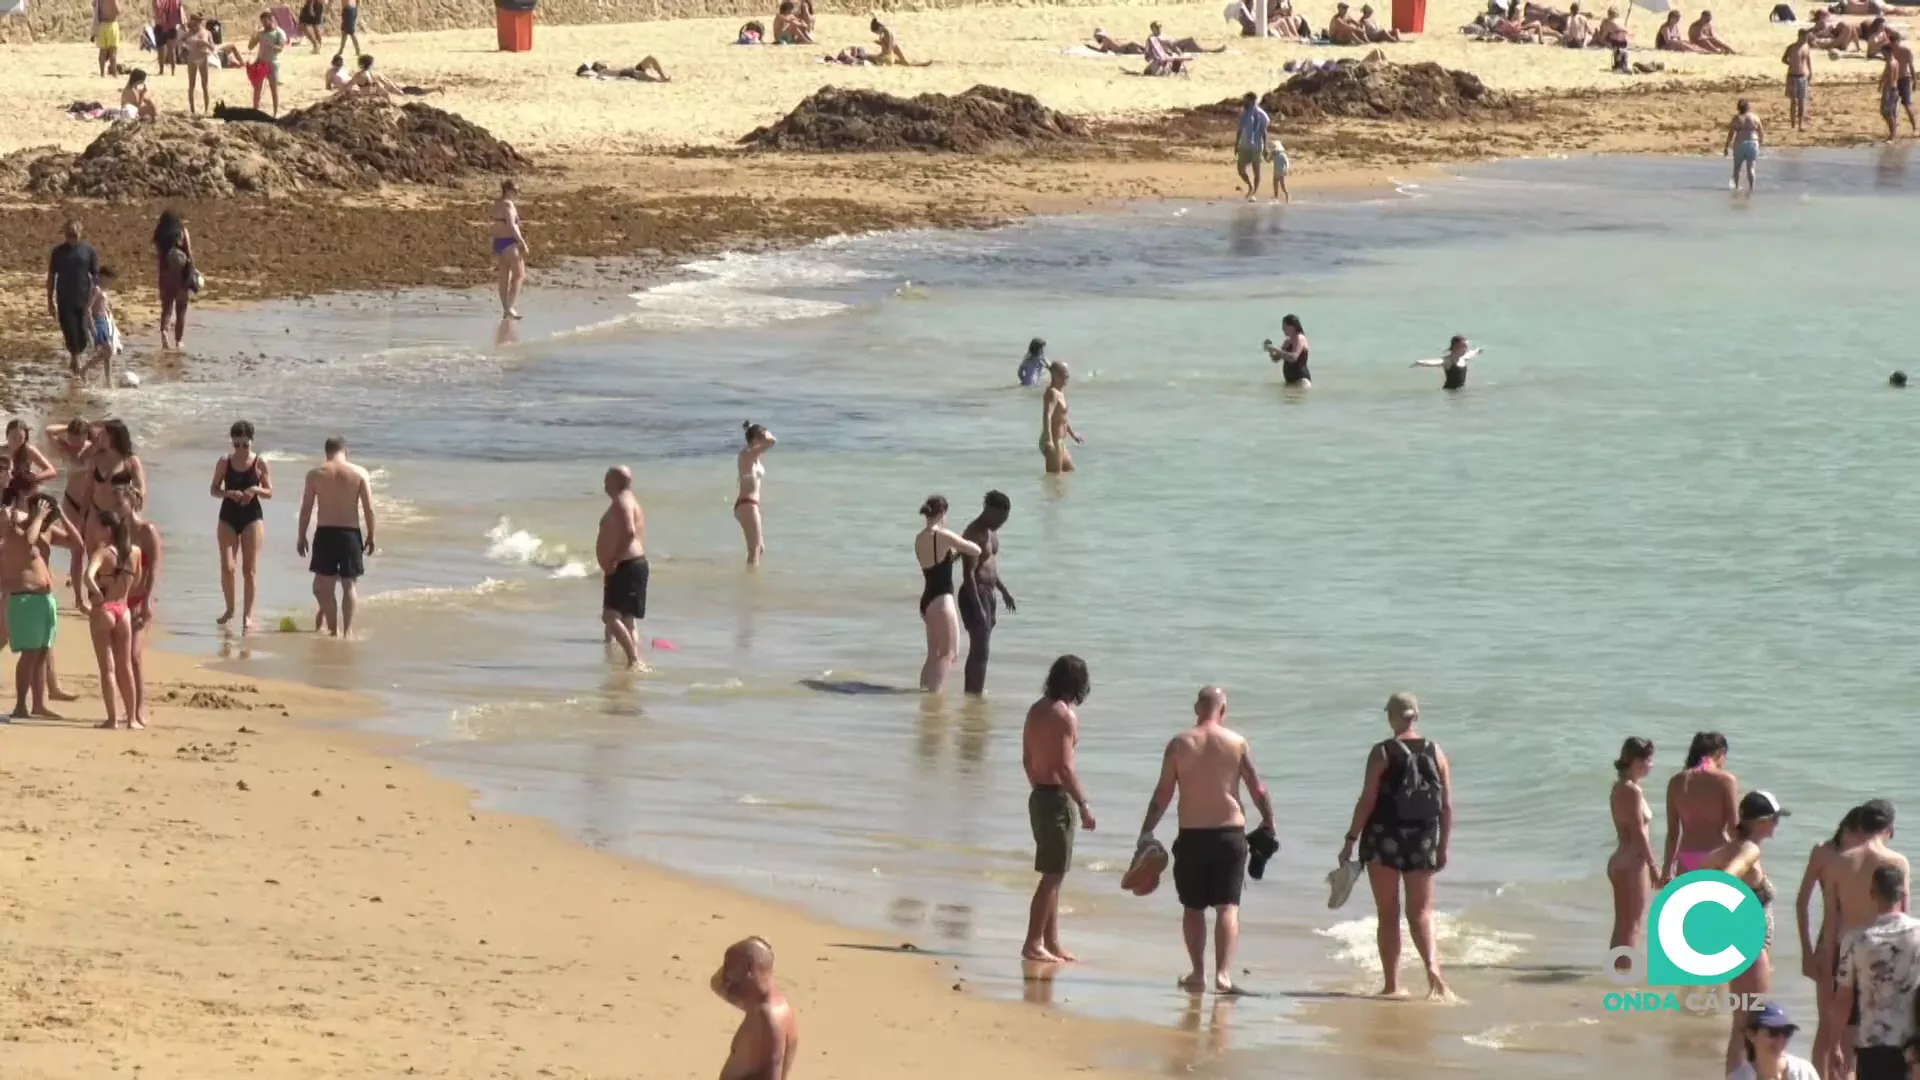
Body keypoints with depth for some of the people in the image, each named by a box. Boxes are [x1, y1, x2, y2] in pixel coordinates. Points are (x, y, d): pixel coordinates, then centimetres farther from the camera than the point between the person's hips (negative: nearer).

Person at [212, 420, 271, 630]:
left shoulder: (260, 463, -2)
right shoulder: (224, 462, 1)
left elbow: (269, 492, 1)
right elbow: (213, 490, 3)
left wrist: (256, 490, -19)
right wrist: (229, 493, -17)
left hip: (253, 517, -1)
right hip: (228, 517, 1)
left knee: (250, 569, -3)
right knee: (227, 567, -4)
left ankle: (247, 615, 3)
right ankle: (230, 609, 16)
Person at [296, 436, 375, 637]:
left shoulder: (315, 473, -1)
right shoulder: (359, 473, -1)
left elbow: (306, 508, -1)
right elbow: (369, 509, -3)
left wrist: (302, 537, 7)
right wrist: (370, 535, 7)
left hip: (325, 532, -1)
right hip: (350, 533, 1)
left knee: (323, 583, 10)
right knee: (349, 584, 9)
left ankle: (332, 626, 9)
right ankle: (347, 628, 7)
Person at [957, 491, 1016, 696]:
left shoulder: (991, 532, 12)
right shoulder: (974, 534, -18)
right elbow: (968, 574, -23)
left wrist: (1003, 590, 25)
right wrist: (978, 607, -27)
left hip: (989, 593, 10)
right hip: (975, 594, -10)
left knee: (979, 650, 15)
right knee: (980, 650, -12)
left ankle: (972, 691, 23)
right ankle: (975, 694, -13)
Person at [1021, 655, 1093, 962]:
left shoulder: (1037, 710, 10)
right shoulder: (1065, 715, -16)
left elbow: (1027, 759, 16)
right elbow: (1064, 767, -21)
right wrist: (1084, 805, -16)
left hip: (1039, 795, 9)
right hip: (1057, 798, -9)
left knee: (1053, 875, 15)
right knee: (1052, 876, -4)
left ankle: (1052, 943, 20)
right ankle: (1033, 943, -3)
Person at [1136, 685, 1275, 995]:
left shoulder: (1179, 744, -2)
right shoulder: (1238, 743, -2)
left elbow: (1163, 792, -2)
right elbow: (1257, 789, 1)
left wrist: (1146, 831, 5)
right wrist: (1268, 822, 15)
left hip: (1192, 835, 0)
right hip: (1230, 833, 0)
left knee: (1193, 908, 13)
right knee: (1228, 907, -1)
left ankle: (1197, 973, 16)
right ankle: (1223, 974, -13)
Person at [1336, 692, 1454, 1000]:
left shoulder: (1382, 753, -7)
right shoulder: (1436, 753, 3)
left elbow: (1367, 800, -11)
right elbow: (1447, 806, 3)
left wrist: (1351, 840, -5)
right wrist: (1443, 847, 12)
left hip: (1384, 839, -2)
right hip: (1423, 842, 2)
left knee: (1388, 915, 6)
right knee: (1421, 912, 9)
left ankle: (1391, 984, 6)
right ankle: (1432, 966, -16)